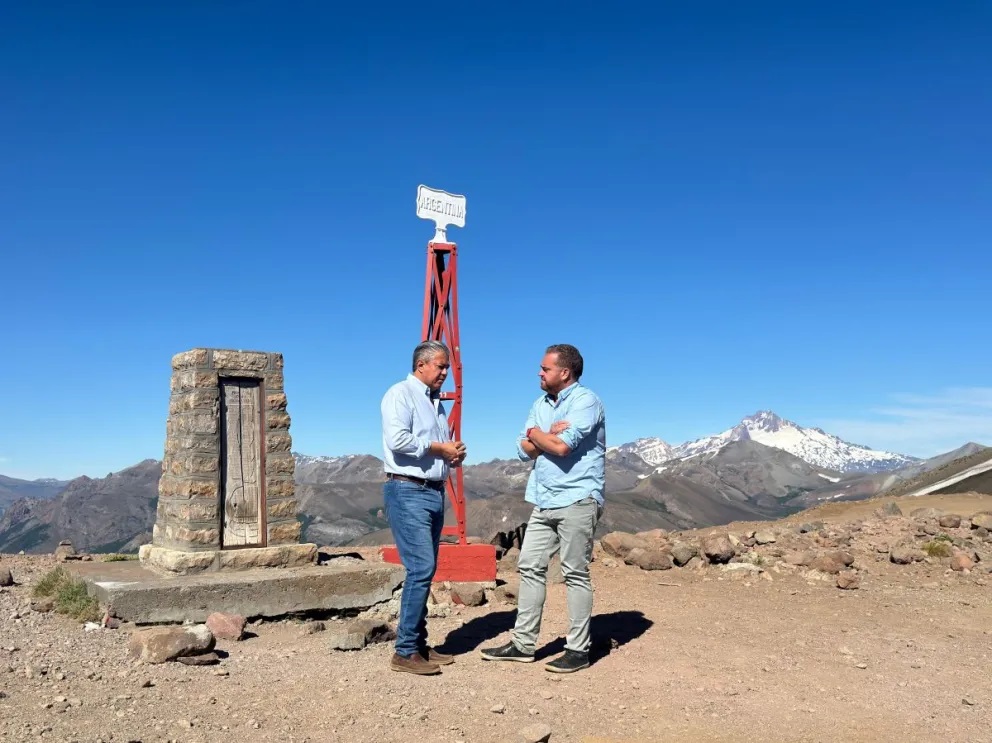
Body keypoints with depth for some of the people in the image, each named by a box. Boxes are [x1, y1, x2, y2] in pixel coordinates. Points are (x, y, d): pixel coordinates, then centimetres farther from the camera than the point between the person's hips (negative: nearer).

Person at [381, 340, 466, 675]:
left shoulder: (437, 403, 21)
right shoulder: (401, 393, -5)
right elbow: (397, 439, -20)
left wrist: (455, 454, 3)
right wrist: (438, 448, -12)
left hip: (434, 493, 9)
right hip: (408, 492, -9)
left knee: (425, 570, 10)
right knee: (421, 568, -13)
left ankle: (419, 645, 17)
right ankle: (405, 651, -7)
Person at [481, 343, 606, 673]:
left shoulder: (585, 401, -10)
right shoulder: (541, 404, 14)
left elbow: (562, 446, -22)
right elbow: (525, 449, 6)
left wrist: (537, 433, -3)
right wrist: (550, 434, -11)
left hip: (577, 500, -8)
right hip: (544, 501, 8)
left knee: (575, 574, -2)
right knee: (530, 567, 8)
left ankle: (578, 650, 7)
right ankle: (523, 643, 15)